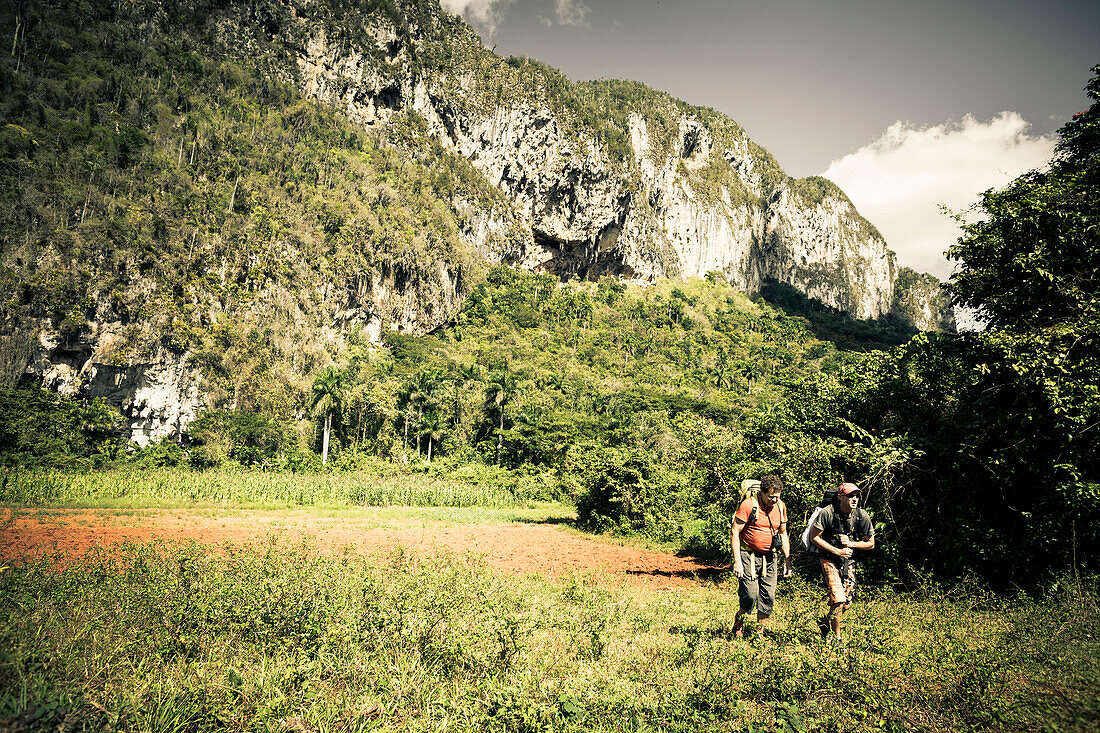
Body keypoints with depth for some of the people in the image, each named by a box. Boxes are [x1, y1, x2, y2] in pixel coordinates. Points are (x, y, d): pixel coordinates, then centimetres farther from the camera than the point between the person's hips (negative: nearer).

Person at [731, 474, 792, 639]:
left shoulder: (780, 506, 4)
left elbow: (783, 534, 17)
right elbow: (734, 532, -12)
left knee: (768, 597, 2)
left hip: (770, 558, 5)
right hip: (749, 556, -5)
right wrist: (737, 562, -17)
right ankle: (739, 622, 20)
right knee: (750, 595, -10)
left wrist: (788, 560, 11)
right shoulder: (748, 505, -14)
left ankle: (759, 633, 17)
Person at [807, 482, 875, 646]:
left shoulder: (862, 517, -8)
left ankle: (826, 623, 35)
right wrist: (837, 551, -17)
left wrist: (850, 544, -13)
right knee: (838, 600, -15)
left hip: (848, 561, 4)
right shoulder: (828, 513, -19)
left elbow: (871, 544, 3)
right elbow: (814, 537, -12)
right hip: (829, 559, -4)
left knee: (847, 603, 7)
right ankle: (837, 639, 4)